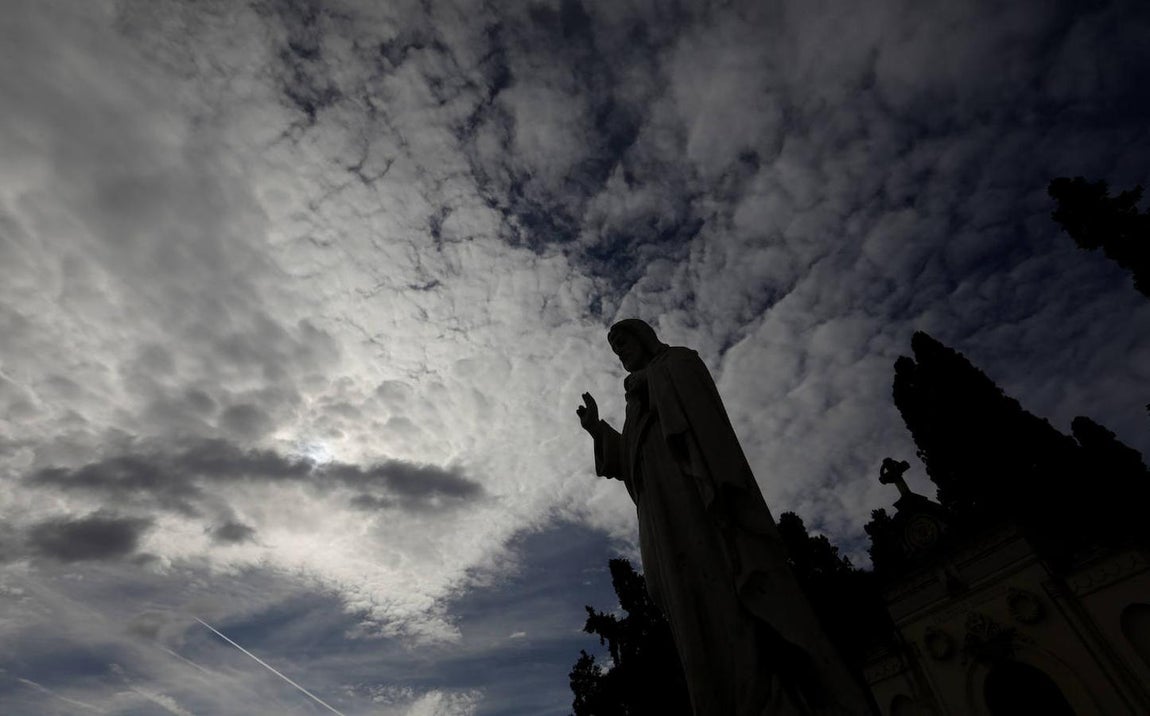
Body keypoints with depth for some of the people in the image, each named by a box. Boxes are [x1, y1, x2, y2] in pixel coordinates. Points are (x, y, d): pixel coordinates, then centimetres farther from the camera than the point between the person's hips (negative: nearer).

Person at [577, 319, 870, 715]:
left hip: (689, 482, -7)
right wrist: (598, 431, 17)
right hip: (666, 510, 8)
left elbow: (704, 414, -6)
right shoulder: (645, 397, 35)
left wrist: (714, 480, -22)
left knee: (720, 594, -20)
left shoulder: (680, 362, 14)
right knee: (701, 612, -5)